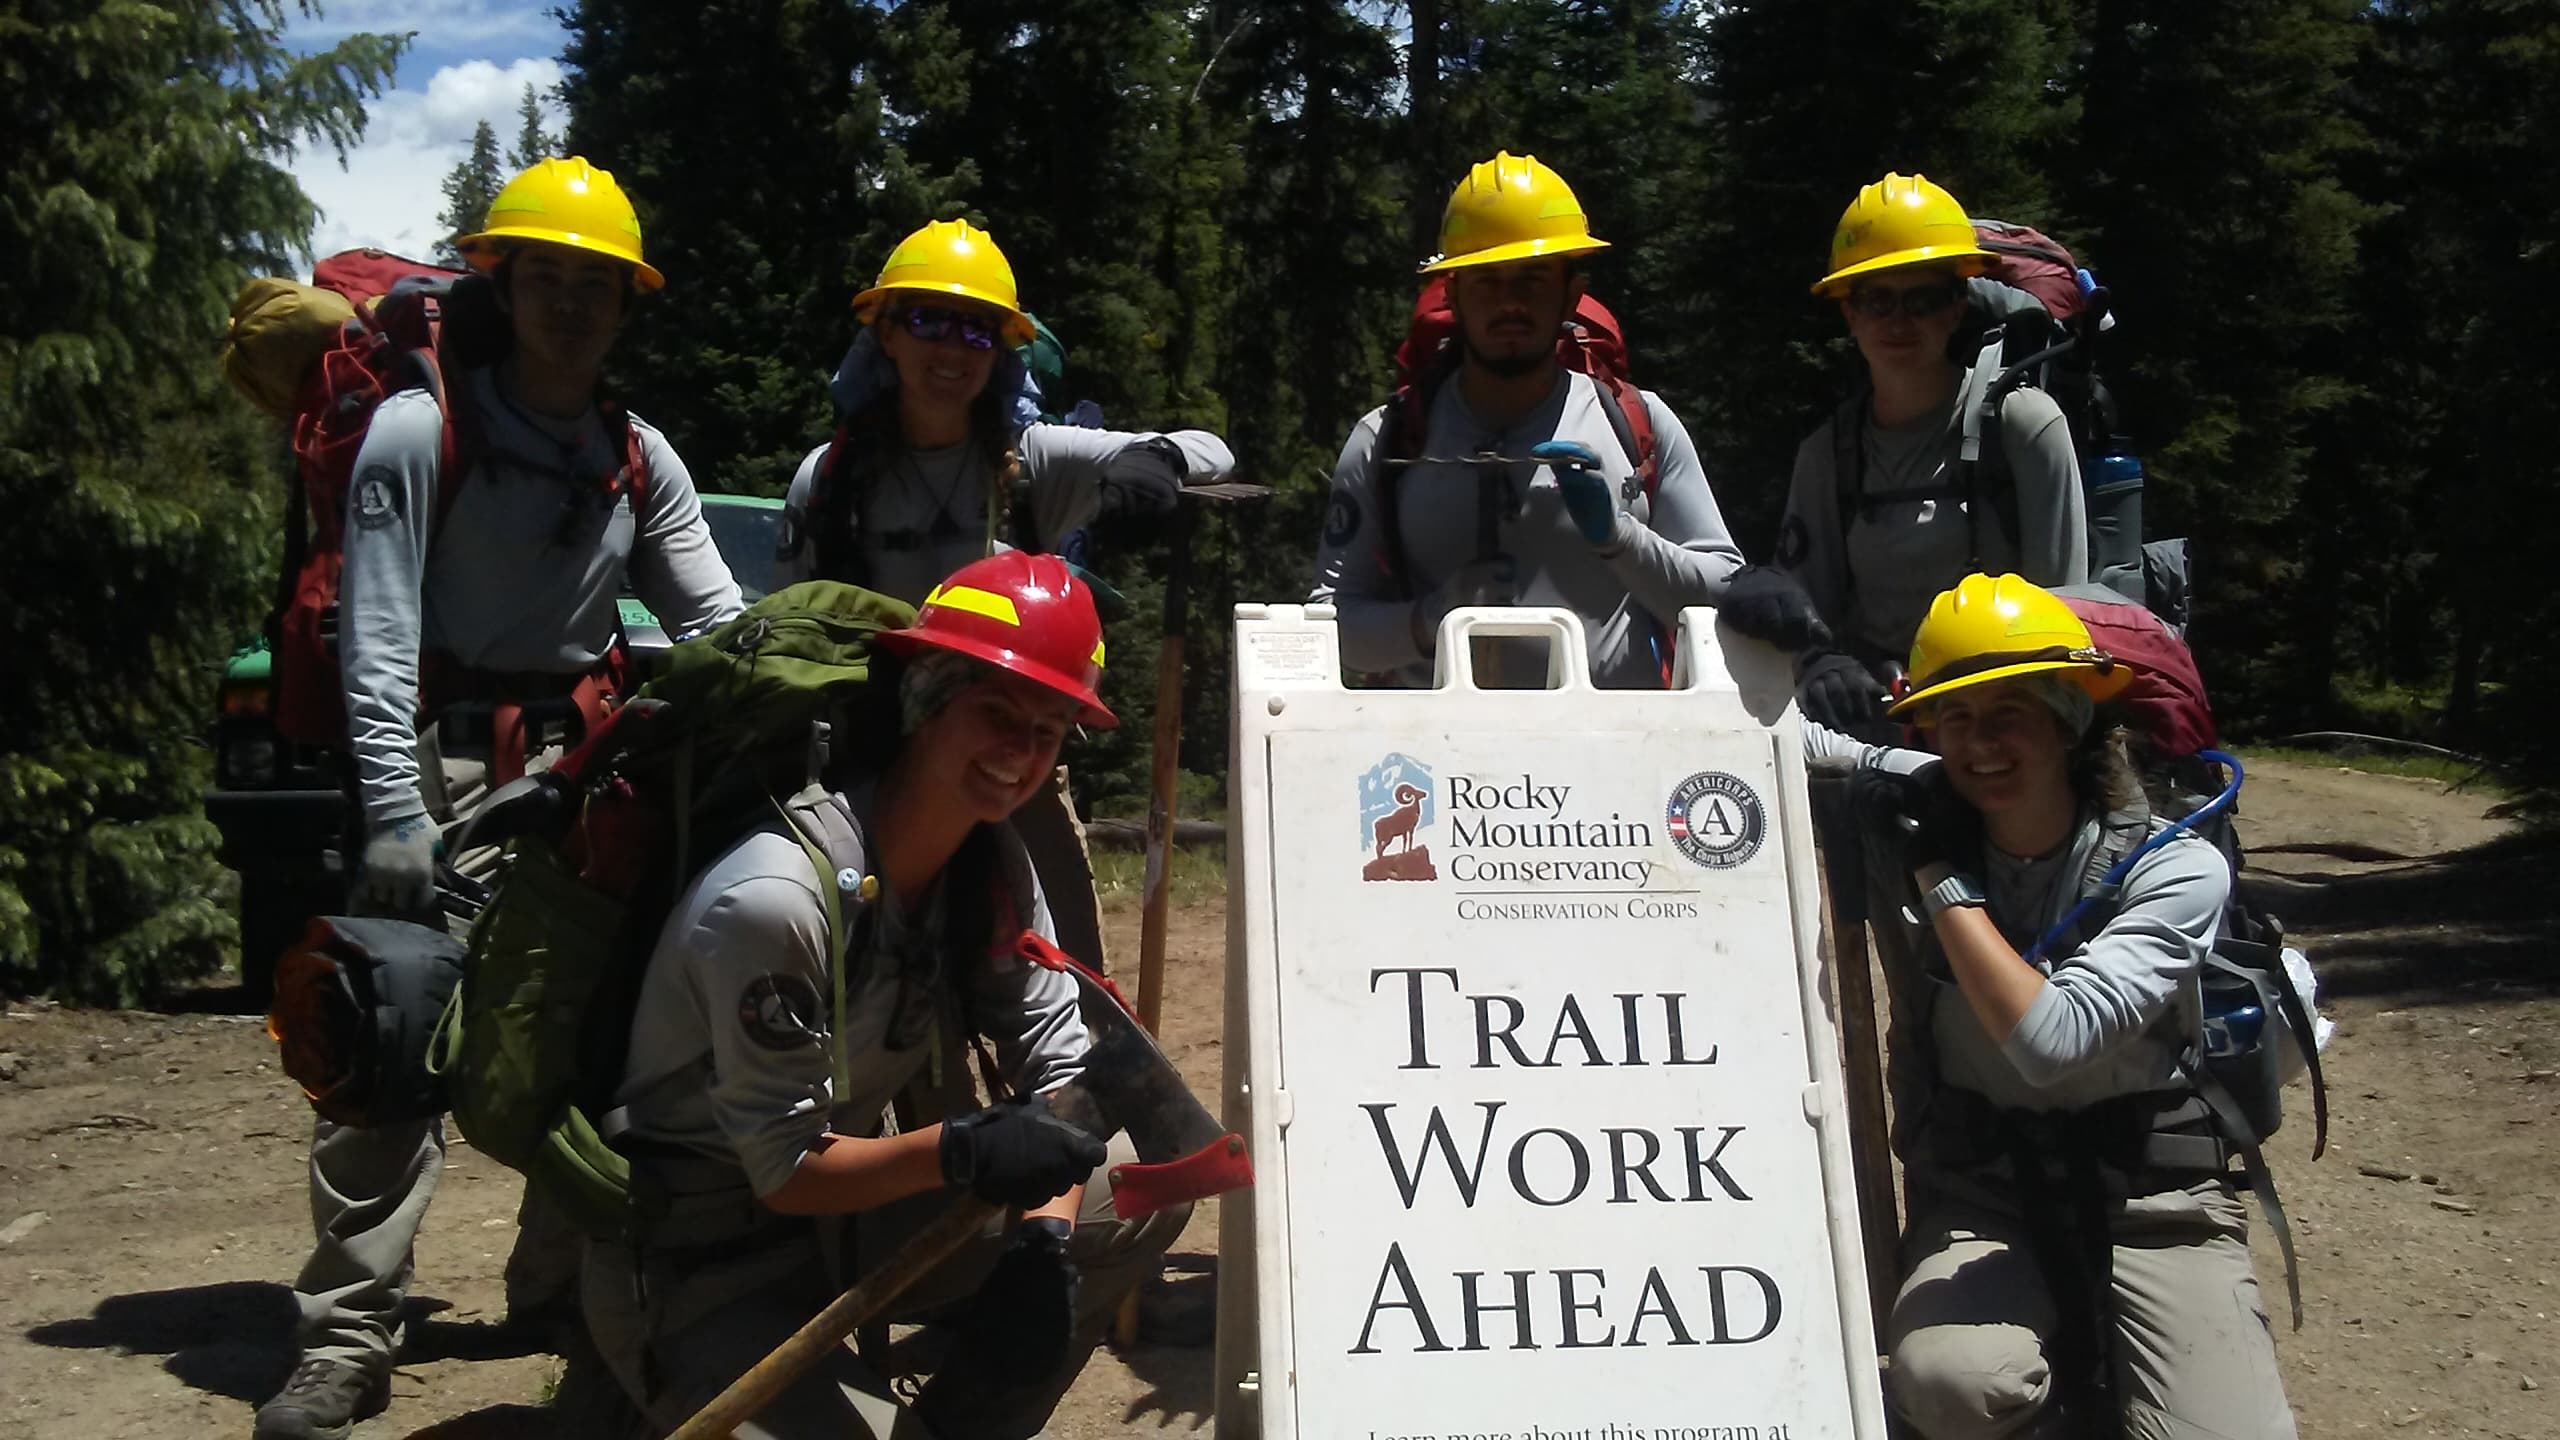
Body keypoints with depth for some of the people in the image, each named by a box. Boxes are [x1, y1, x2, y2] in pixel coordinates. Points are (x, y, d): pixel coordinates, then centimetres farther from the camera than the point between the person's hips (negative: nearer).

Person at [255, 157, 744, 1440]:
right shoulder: (420, 431, -7)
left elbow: (719, 615, 6)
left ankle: (564, 1284, 22)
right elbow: (377, 634, -13)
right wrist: (394, 808, -22)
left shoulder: (642, 461, 8)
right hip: (444, 755, -5)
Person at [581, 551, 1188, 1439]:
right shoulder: (771, 897, -28)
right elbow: (787, 1170, -23)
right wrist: (961, 1153, -38)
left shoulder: (991, 865, -5)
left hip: (846, 1214, 7)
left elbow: (1058, 1058, -4)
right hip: (703, 1273, -7)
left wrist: (1044, 1235, -19)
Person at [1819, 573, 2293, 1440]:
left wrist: (1944, 879, -17)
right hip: (1978, 1194, 1)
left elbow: (2051, 1039, -23)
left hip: (2152, 1202, 0)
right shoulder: (1907, 824, -5)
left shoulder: (2176, 869, -10)